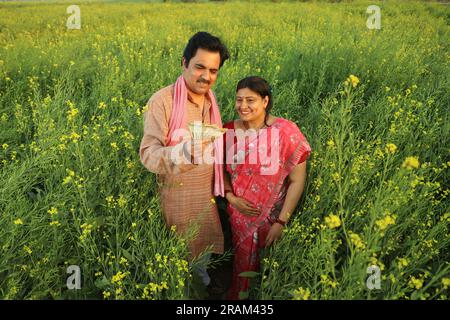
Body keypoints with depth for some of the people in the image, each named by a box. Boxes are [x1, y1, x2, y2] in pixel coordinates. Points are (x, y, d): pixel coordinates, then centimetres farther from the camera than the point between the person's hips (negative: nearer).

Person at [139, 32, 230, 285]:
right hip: (175, 196, -6)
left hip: (206, 197, 6)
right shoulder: (162, 101, -16)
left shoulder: (211, 101, 6)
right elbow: (148, 155, -22)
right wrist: (183, 152, -41)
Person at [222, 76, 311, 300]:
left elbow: (297, 181, -12)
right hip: (238, 215, 3)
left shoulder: (286, 132, -16)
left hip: (271, 217, -3)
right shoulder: (228, 132, -6)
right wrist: (231, 197, -9)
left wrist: (281, 222, -15)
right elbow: (222, 170, 8)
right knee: (242, 265, 18)